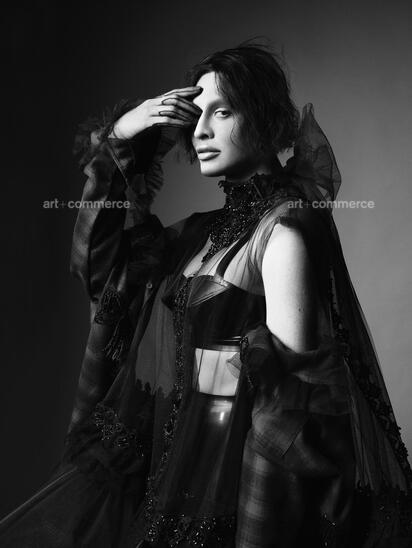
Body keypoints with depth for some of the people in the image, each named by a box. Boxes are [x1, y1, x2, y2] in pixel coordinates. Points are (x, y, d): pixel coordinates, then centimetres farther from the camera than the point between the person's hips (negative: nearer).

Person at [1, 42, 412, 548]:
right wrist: (118, 137, 1)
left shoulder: (288, 225, -15)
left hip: (238, 462, -7)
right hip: (179, 445, 7)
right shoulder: (212, 229, 8)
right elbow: (102, 257, 12)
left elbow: (291, 389, -19)